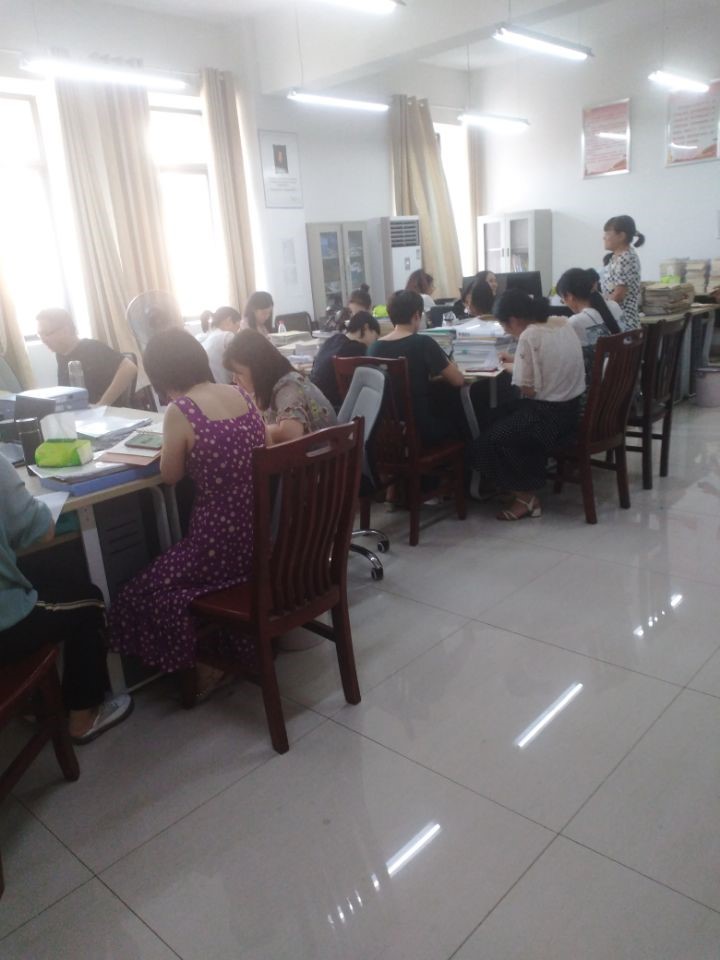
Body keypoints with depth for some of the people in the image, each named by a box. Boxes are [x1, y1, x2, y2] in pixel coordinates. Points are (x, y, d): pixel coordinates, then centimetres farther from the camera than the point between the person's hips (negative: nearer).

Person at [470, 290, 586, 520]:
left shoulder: (529, 336, -19)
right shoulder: (563, 323, 6)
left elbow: (528, 390, -18)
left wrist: (512, 369, -1)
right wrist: (518, 361, 17)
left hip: (548, 414, -9)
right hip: (573, 408, 9)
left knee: (489, 442, 1)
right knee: (504, 420, 26)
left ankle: (526, 496, 9)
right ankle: (531, 486, 27)